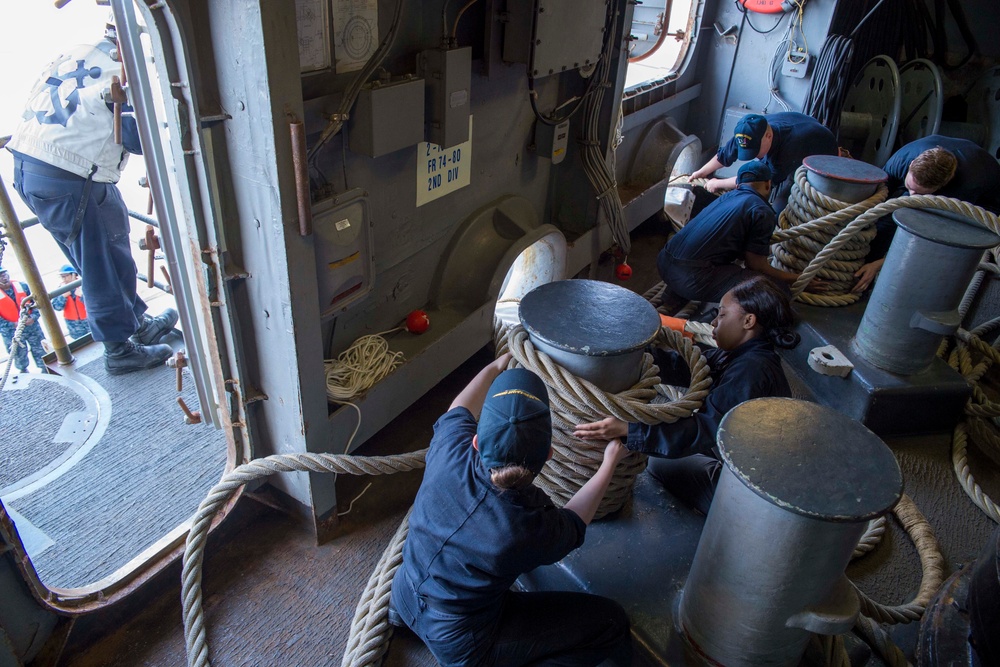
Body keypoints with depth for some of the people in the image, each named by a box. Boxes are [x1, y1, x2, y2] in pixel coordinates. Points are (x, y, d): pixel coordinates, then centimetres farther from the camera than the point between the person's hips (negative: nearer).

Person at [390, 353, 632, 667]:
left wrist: (496, 367, 17)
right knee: (611, 620, -1)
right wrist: (609, 463, 5)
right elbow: (573, 523, -6)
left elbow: (460, 408, 1)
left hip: (405, 597, 5)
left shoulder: (450, 452, -26)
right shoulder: (533, 529, -33)